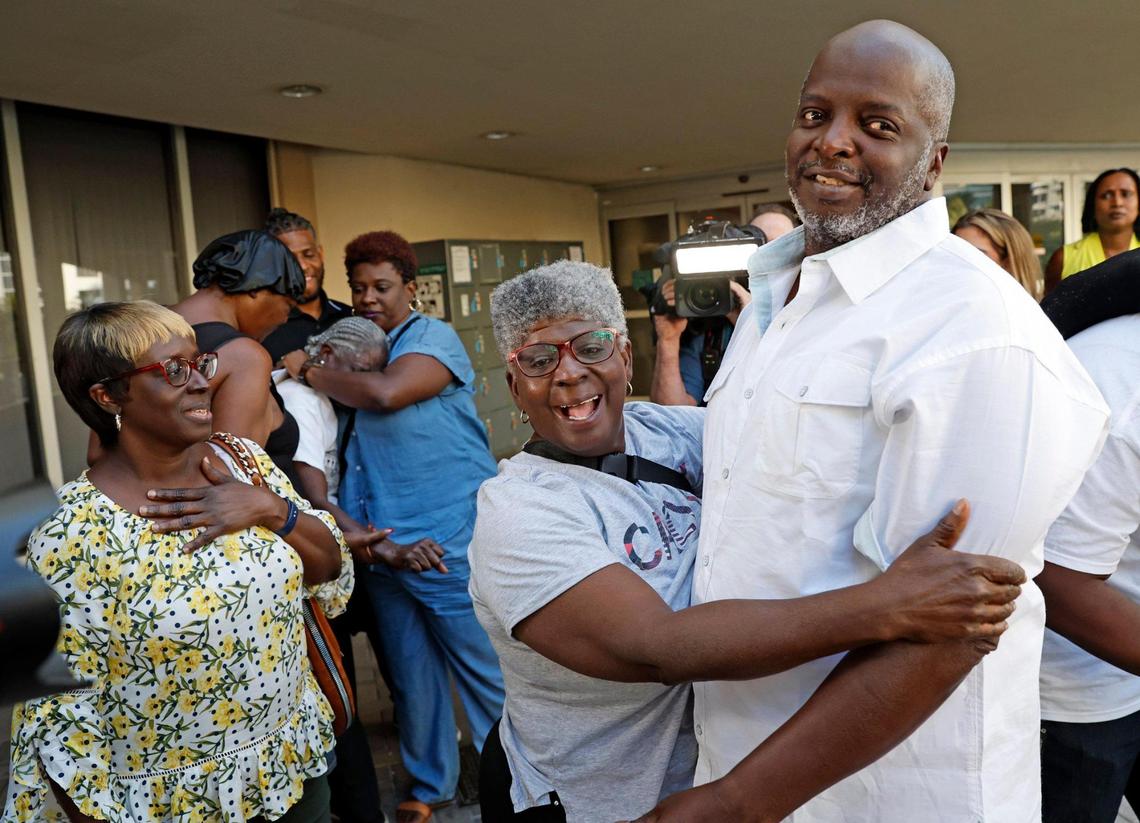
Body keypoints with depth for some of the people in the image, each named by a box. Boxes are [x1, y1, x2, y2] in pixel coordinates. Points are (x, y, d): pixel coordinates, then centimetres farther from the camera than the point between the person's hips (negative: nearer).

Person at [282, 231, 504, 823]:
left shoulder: (434, 337, -6)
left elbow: (384, 392, -25)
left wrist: (308, 371, -11)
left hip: (448, 542, -6)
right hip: (379, 544, 7)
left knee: (485, 668, 5)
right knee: (411, 674, 18)